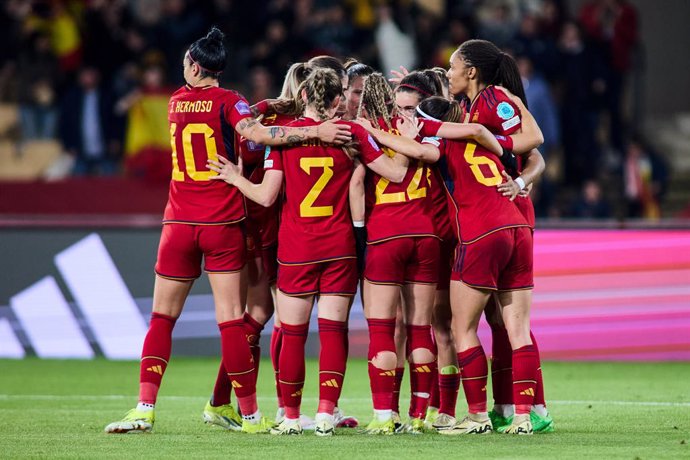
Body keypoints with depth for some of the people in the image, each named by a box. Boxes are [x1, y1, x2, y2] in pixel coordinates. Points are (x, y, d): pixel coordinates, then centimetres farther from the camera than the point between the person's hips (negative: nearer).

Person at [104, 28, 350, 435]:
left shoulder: (177, 101, 8)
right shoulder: (227, 101, -5)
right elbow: (254, 132, -23)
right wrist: (314, 131, -23)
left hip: (179, 223, 3)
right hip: (223, 223, -3)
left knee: (162, 318, 8)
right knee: (231, 320, -2)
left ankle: (145, 409, -2)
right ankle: (250, 414, 0)